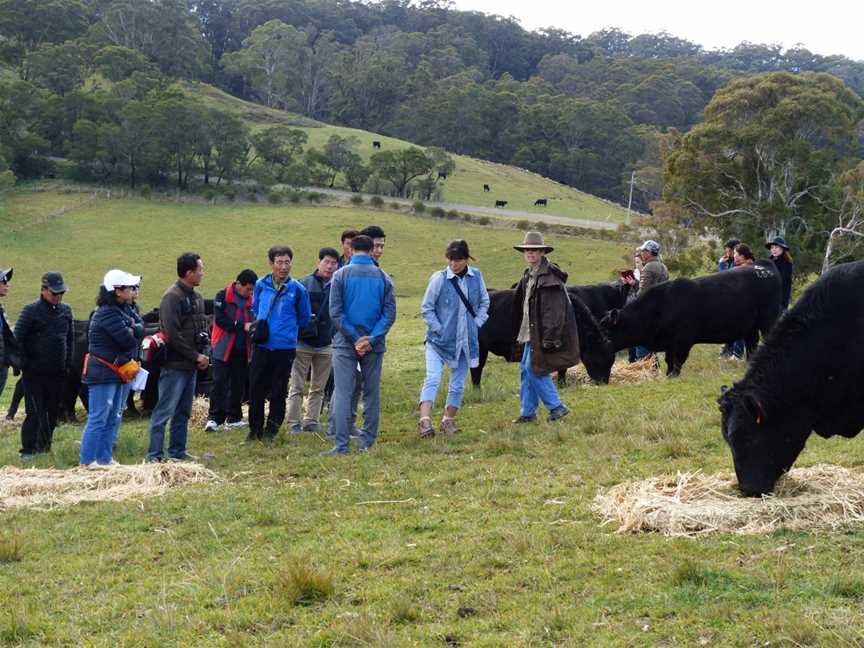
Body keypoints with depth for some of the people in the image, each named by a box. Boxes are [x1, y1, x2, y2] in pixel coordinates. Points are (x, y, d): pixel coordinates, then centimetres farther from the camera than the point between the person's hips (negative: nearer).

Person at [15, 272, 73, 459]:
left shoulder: (66, 311, 10)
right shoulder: (31, 311, -8)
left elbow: (69, 339, 18)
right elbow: (19, 339, -8)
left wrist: (68, 364, 12)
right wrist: (25, 365, -11)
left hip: (57, 373, 5)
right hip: (35, 373, -5)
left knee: (52, 412, 10)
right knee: (35, 412, -6)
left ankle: (44, 447, 21)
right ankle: (27, 450, 1)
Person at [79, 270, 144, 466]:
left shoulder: (125, 309, 11)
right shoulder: (107, 313, -19)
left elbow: (141, 329, 4)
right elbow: (129, 341, -22)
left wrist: (132, 329, -16)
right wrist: (133, 332, -1)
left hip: (120, 372, 10)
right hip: (103, 373, -10)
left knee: (113, 418, 14)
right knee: (98, 418, -7)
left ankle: (104, 459, 21)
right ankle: (87, 462, -4)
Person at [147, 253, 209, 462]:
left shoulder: (196, 297, 14)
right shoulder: (172, 297, -14)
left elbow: (202, 327, 21)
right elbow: (173, 334, -20)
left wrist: (204, 353, 4)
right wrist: (196, 356, -15)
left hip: (191, 366, 9)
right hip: (175, 365, -9)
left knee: (184, 411, 14)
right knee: (164, 411, -6)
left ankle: (177, 451, 21)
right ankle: (155, 455, -3)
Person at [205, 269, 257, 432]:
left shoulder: (251, 300, 7)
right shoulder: (223, 296, -8)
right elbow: (220, 319, -16)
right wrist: (242, 326, -22)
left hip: (243, 350, 5)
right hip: (224, 347, -5)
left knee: (238, 385, 10)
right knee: (219, 382, -8)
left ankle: (234, 418, 18)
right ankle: (214, 418, -9)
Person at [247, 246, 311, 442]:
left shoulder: (297, 289, -3)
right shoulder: (261, 285, 2)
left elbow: (304, 317, 9)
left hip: (285, 347, -2)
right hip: (261, 345, 2)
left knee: (278, 392, 4)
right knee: (256, 389, 5)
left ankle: (271, 430, 14)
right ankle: (255, 430, 16)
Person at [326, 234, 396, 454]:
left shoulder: (341, 275, -2)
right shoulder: (383, 278, 4)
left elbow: (335, 312, -8)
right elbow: (389, 314, -3)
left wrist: (354, 339, -8)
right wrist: (371, 339, -9)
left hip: (345, 344, -2)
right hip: (374, 346, 2)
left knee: (343, 393, -3)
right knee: (371, 393, 11)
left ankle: (341, 445, -9)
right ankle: (367, 442, 13)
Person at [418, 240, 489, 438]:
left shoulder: (476, 276, 1)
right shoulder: (439, 278, -10)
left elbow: (484, 302, 15)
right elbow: (426, 308, -5)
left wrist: (477, 323, 3)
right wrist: (439, 329, -10)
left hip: (465, 342, 4)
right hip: (438, 340, -4)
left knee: (458, 384, 10)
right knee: (432, 379, -18)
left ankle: (448, 421, 24)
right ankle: (425, 421, -25)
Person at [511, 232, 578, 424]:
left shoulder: (550, 276, -16)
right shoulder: (528, 275, 13)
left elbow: (555, 311, -20)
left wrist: (550, 337, -23)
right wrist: (521, 332, 18)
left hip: (544, 333, -9)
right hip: (531, 332, 9)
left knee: (535, 369, -8)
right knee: (525, 370, 10)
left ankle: (557, 407, 3)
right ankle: (527, 413, 17)